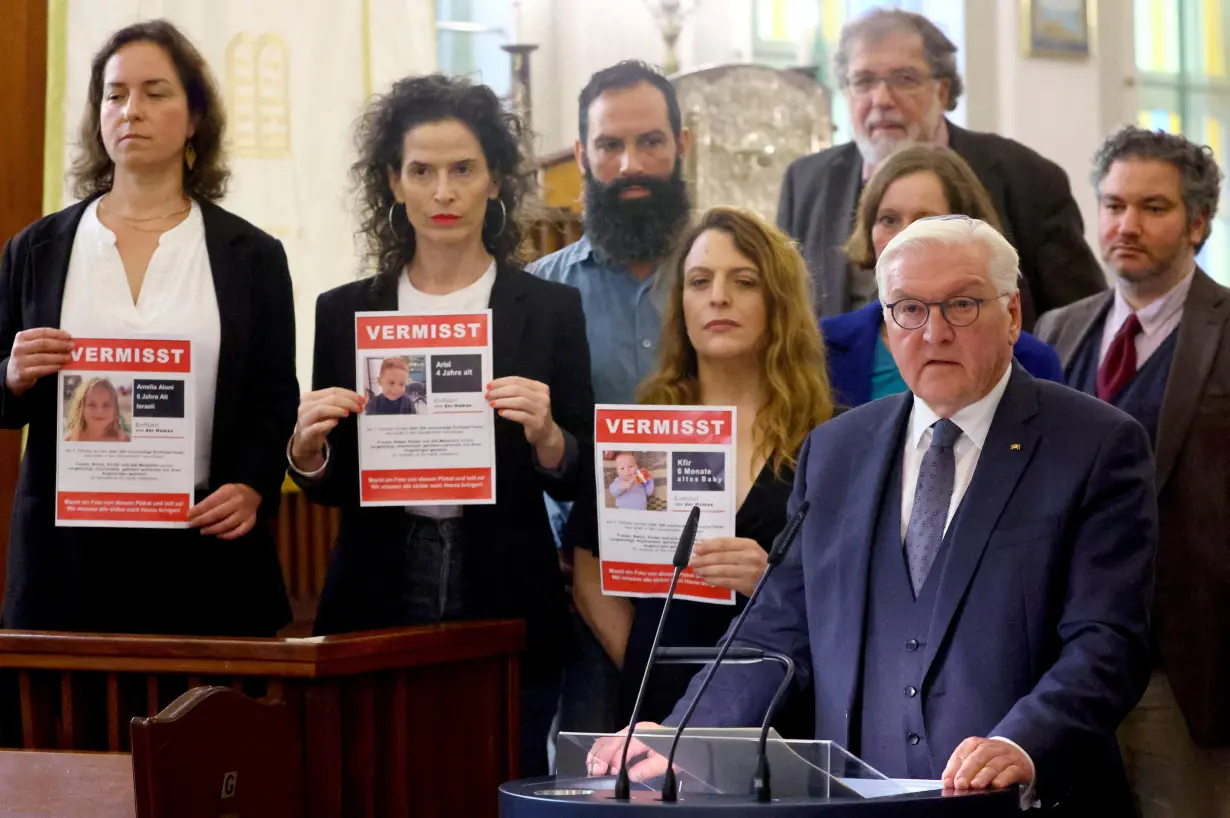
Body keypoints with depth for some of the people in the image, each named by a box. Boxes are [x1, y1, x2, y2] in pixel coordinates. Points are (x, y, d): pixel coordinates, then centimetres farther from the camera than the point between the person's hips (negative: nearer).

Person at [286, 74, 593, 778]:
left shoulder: (550, 310, 3)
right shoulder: (345, 312, 7)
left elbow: (576, 483, 3)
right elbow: (331, 488, 11)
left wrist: (546, 436, -17)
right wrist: (310, 449, -9)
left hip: (505, 607, -1)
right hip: (378, 604, 1)